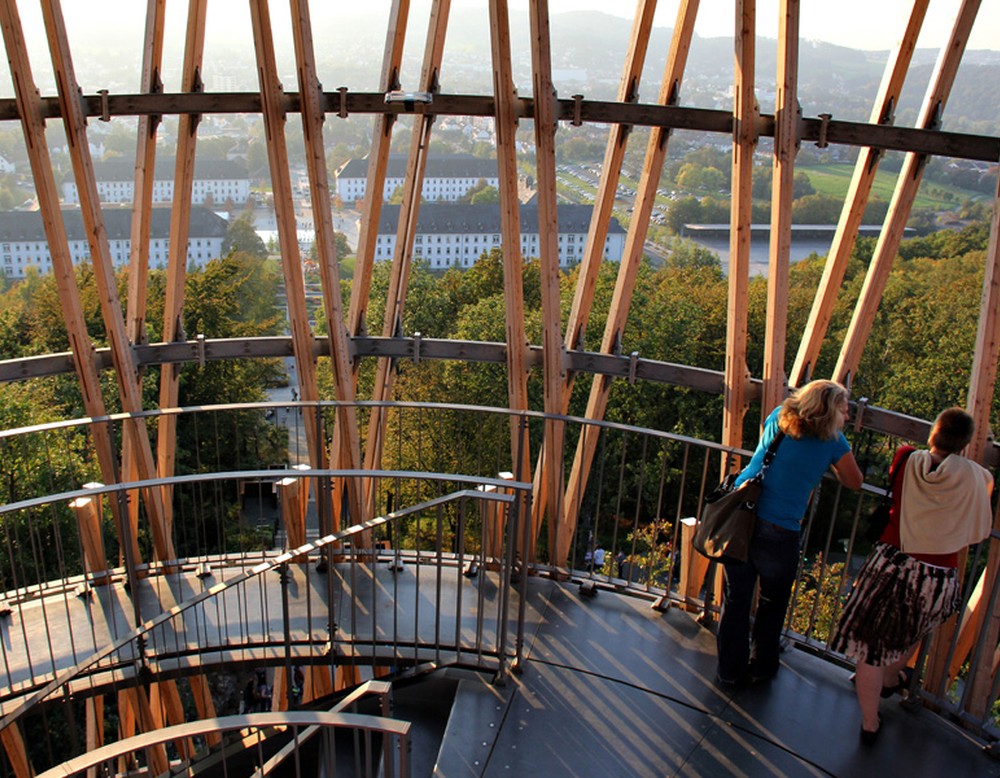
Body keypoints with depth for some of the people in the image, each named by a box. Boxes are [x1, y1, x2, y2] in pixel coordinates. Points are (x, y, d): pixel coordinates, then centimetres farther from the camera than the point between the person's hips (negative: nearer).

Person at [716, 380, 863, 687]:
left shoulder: (778, 416, 9)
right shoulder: (832, 440, -2)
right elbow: (855, 482, 11)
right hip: (778, 532, -4)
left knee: (736, 601, 13)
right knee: (772, 604, 19)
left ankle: (730, 670, 24)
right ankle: (761, 667, 33)